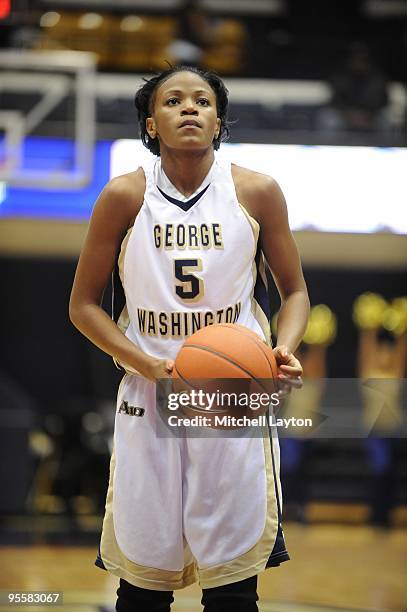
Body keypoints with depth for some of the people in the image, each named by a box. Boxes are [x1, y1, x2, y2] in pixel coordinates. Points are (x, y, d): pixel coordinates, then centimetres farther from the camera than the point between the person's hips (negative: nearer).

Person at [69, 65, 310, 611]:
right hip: (149, 400, 0)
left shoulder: (257, 192, -2)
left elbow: (294, 290, 9)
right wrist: (148, 366, -13)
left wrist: (283, 350, -12)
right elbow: (84, 304, 2)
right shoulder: (125, 196, -4)